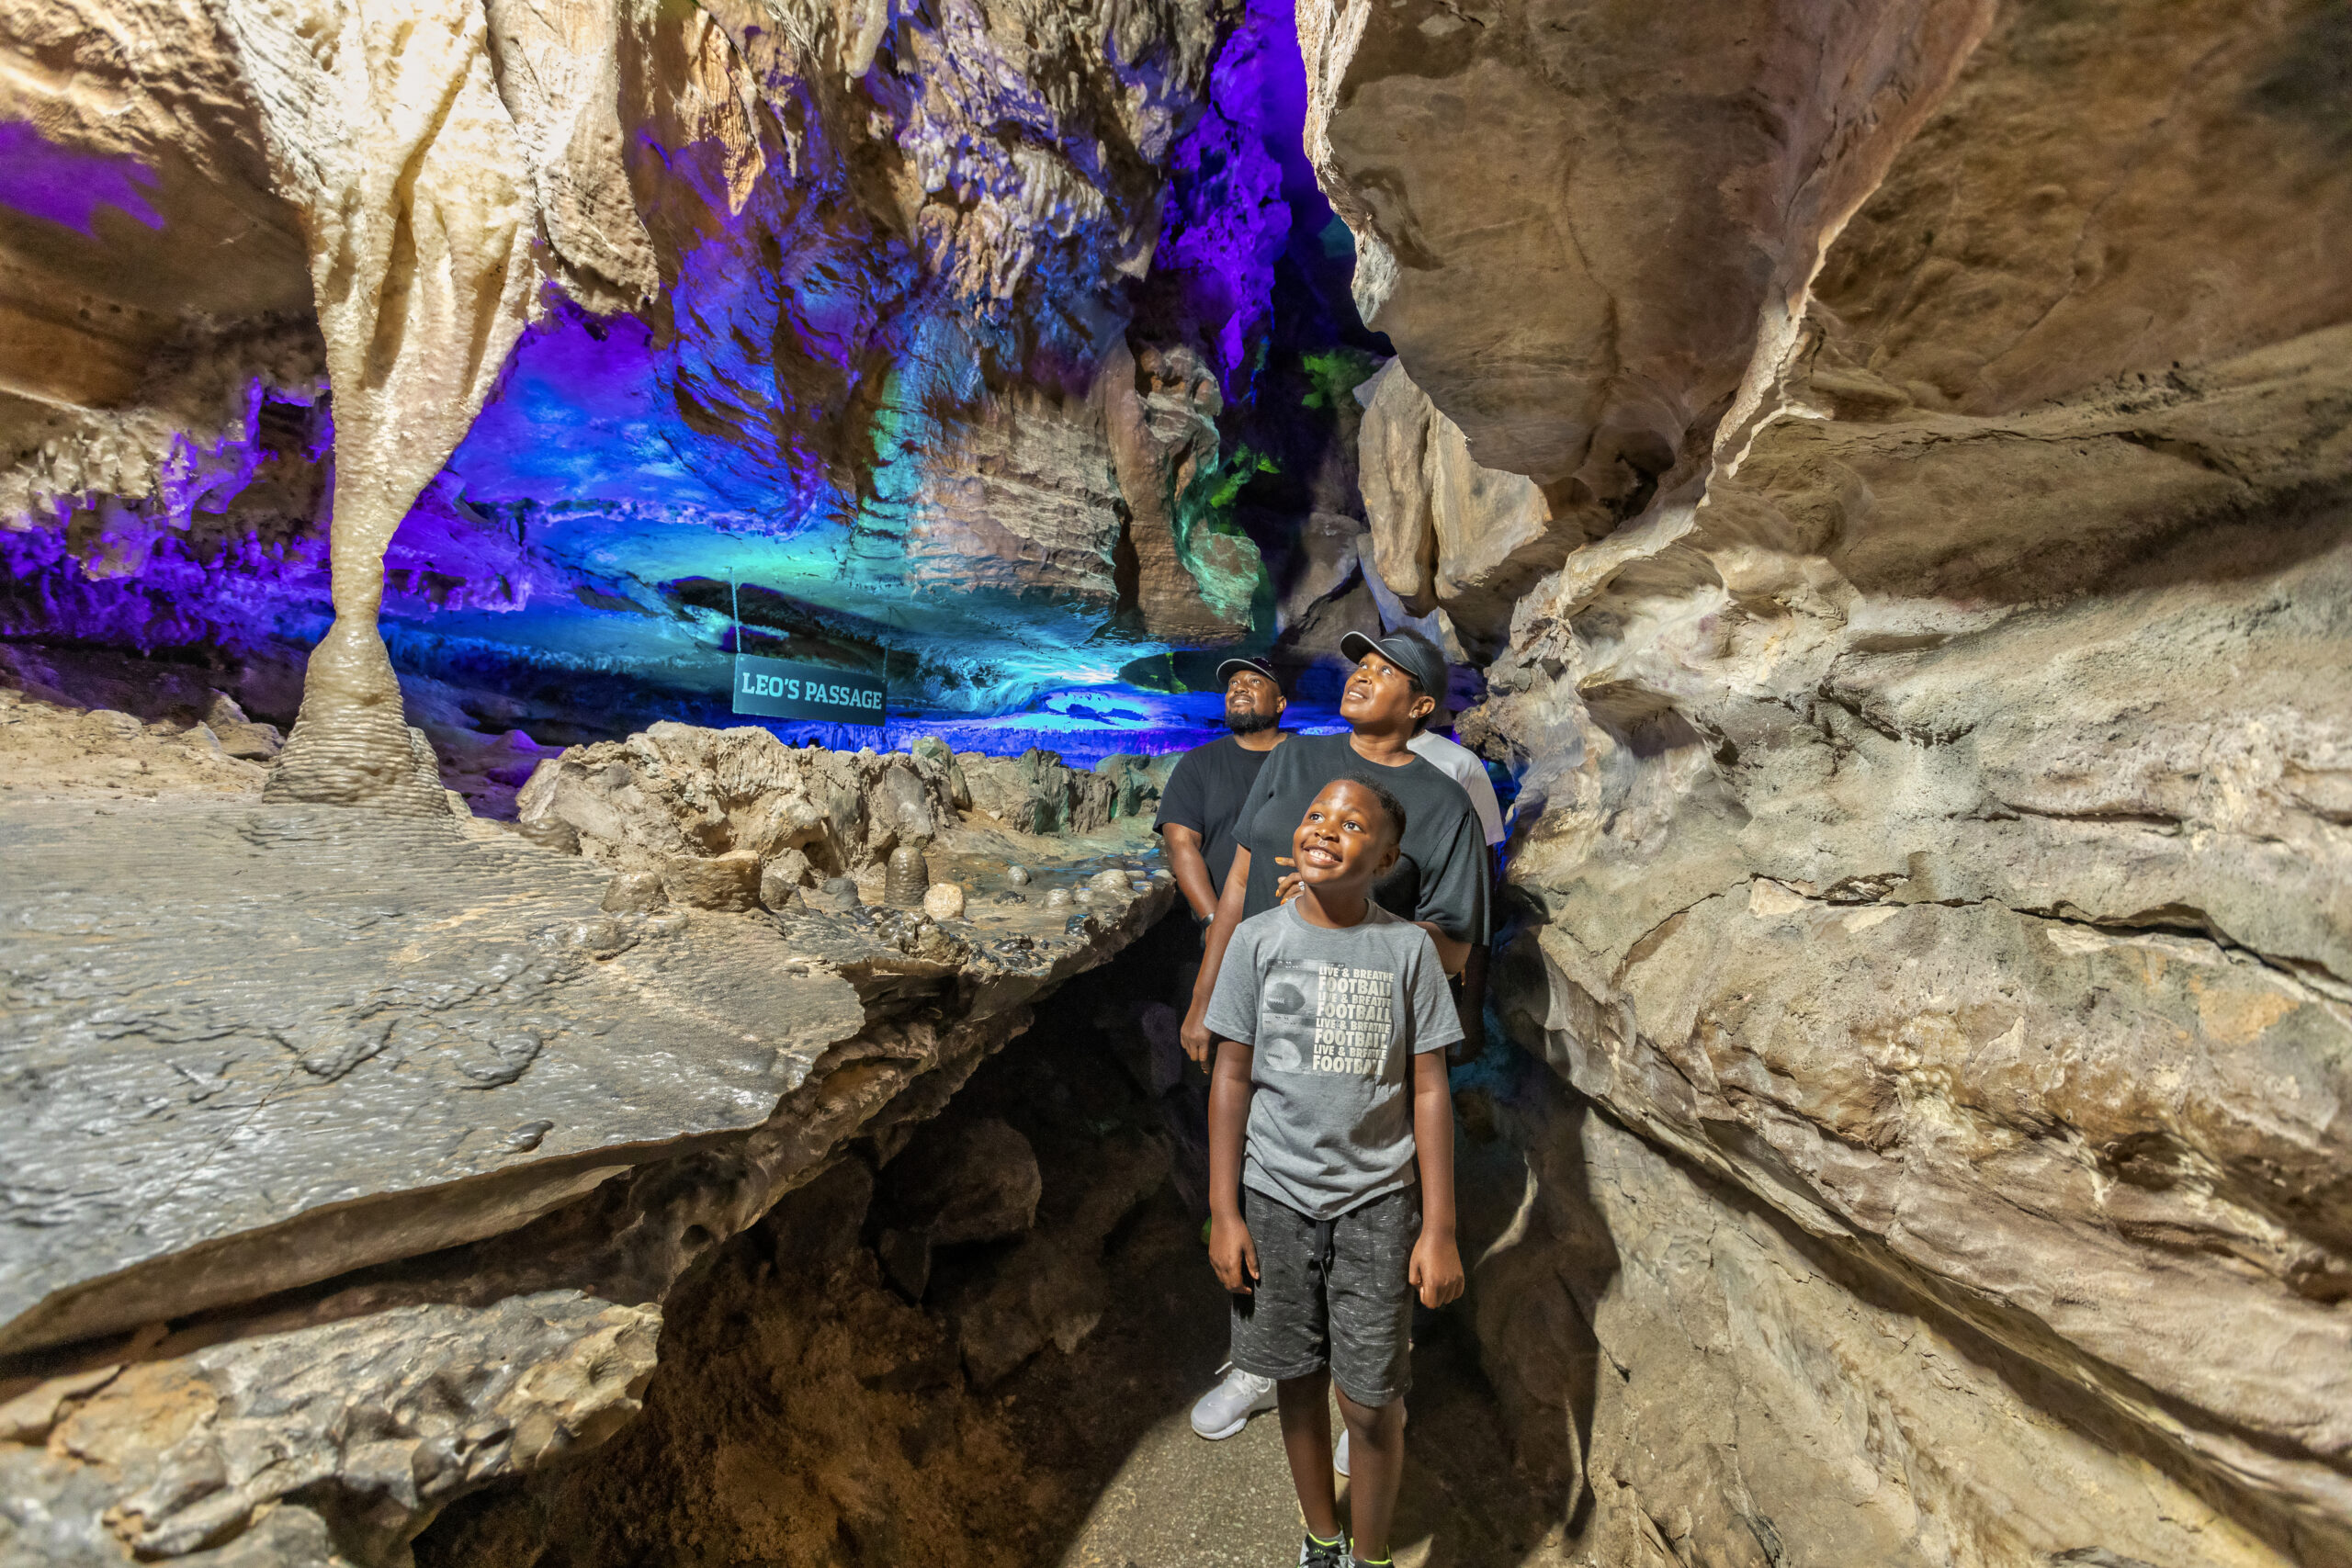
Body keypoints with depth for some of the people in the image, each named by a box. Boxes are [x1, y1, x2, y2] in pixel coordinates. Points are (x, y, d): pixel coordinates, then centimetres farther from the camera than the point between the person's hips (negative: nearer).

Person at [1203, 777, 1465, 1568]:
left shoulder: (1408, 948, -6)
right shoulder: (1257, 941, -6)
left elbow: (1428, 1091, -3)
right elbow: (1231, 1078, -1)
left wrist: (1439, 1229, -3)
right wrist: (1223, 1213, -1)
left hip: (1376, 1204, 0)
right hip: (1275, 1197, 1)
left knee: (1373, 1406, 6)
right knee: (1298, 1382, 16)